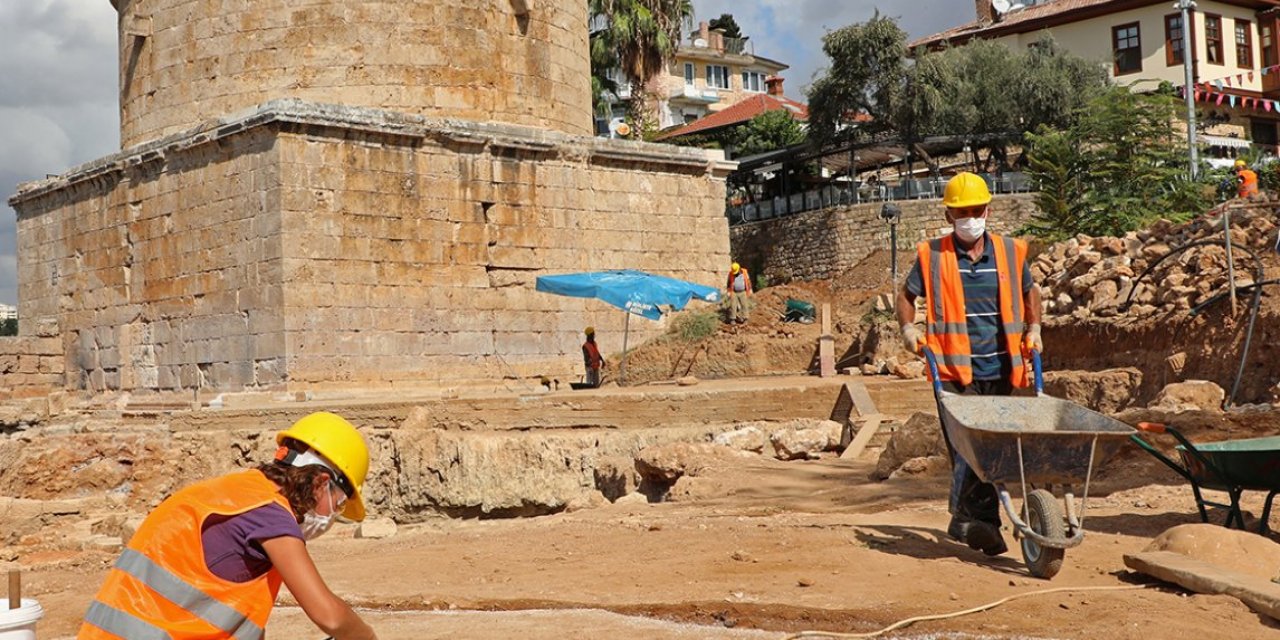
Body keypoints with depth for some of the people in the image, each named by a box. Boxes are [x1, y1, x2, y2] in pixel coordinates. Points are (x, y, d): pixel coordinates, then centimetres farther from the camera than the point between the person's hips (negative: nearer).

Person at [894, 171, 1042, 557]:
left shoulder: (1010, 252, 9)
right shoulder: (932, 255, 2)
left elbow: (1030, 291, 26)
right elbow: (906, 295, 15)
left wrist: (1033, 330, 14)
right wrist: (908, 328, -2)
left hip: (1000, 371, 4)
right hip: (954, 371, -3)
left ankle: (964, 521, 20)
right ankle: (983, 524, -13)